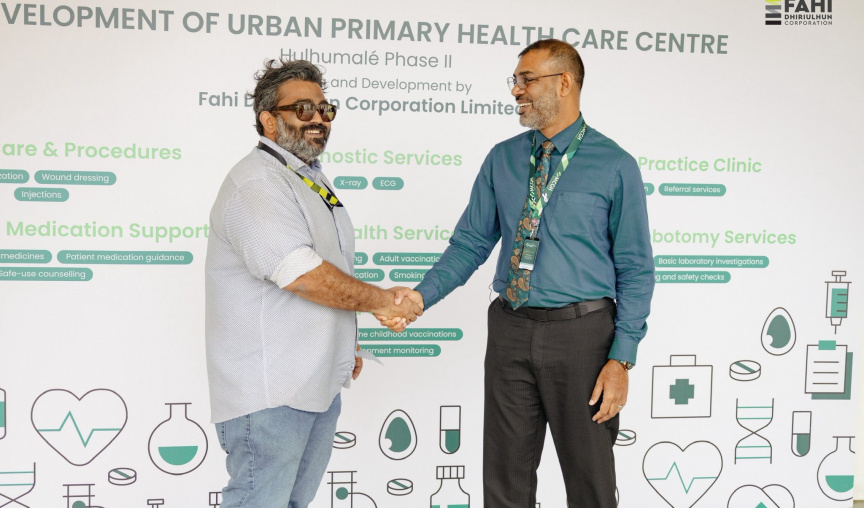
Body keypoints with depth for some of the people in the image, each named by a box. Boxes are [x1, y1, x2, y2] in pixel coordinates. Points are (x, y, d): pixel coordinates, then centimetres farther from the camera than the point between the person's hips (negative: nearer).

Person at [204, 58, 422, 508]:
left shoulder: (314, 181, 18)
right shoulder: (256, 182, -15)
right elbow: (302, 275, -25)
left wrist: (346, 343, 26)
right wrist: (381, 301, -14)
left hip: (319, 383, 10)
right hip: (269, 390, -9)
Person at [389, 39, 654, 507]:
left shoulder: (615, 166, -5)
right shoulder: (502, 160, 7)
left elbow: (635, 270, -6)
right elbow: (471, 243, 7)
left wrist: (621, 359, -12)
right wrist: (423, 295, -10)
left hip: (580, 332, -3)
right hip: (510, 329, 4)